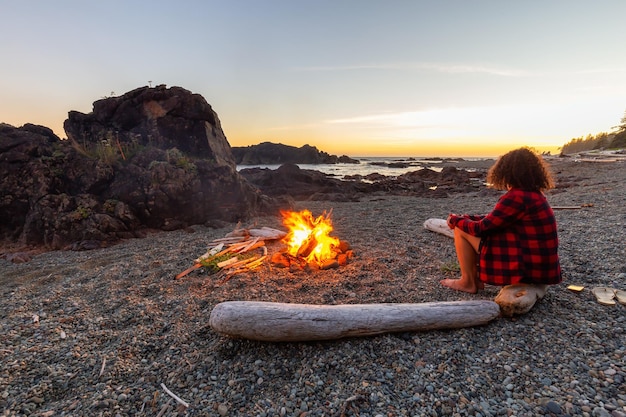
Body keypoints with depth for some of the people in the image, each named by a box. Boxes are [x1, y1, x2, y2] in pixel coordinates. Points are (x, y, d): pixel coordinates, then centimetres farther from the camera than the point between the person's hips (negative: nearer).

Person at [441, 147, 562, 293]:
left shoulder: (516, 197, -20)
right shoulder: (534, 194, 9)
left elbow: (481, 228, -16)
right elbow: (494, 219, 13)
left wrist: (456, 220, 1)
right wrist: (463, 217, 7)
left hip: (526, 265, -9)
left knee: (460, 229, -6)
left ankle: (468, 282, 8)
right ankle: (475, 277, 18)